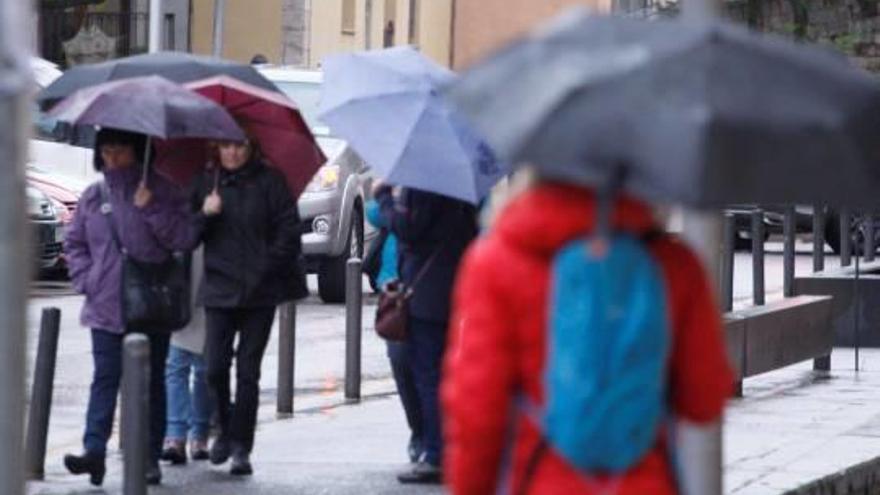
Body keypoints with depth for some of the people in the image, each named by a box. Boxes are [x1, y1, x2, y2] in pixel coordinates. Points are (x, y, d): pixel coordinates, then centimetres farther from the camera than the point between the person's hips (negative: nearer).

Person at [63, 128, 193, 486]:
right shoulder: (94, 196, 10)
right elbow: (75, 244, 17)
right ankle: (94, 451, -17)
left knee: (152, 382, 5)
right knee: (105, 379, -8)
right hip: (105, 306, 2)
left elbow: (183, 238, -7)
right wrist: (86, 280, 3)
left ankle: (150, 457, 8)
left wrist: (151, 209, -18)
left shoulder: (163, 192, 0)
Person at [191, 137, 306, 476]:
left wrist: (267, 267, -6)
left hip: (260, 291, -2)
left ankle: (241, 447, 5)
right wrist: (205, 214, -10)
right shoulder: (206, 184, 9)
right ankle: (225, 431, 17)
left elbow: (289, 231, 0)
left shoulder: (270, 182, 1)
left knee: (248, 370, 0)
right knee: (215, 366, -6)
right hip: (219, 289, 2)